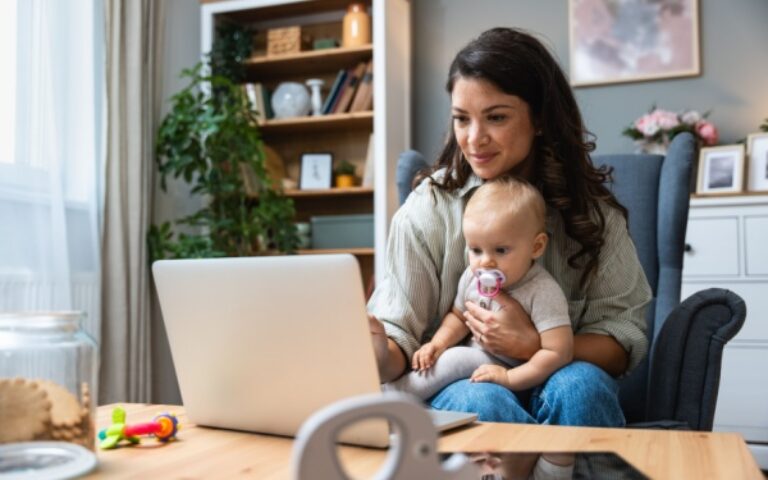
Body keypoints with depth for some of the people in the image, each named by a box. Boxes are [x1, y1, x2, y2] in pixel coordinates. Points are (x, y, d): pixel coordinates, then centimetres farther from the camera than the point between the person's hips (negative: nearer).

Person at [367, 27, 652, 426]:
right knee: (480, 403, -33)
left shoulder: (589, 209, -2)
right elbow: (400, 337, -8)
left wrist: (533, 345, -22)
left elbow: (625, 339, -5)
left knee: (580, 386, -31)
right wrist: (378, 356, -33)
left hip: (555, 381, 1)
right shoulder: (429, 210, -6)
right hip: (458, 384, -1)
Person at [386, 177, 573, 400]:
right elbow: (459, 316, 14)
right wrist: (438, 343, -5)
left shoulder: (543, 292, -23)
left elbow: (559, 352, -25)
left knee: (458, 359, -26)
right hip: (480, 359, 7)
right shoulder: (473, 277, -3)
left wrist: (509, 378, -27)